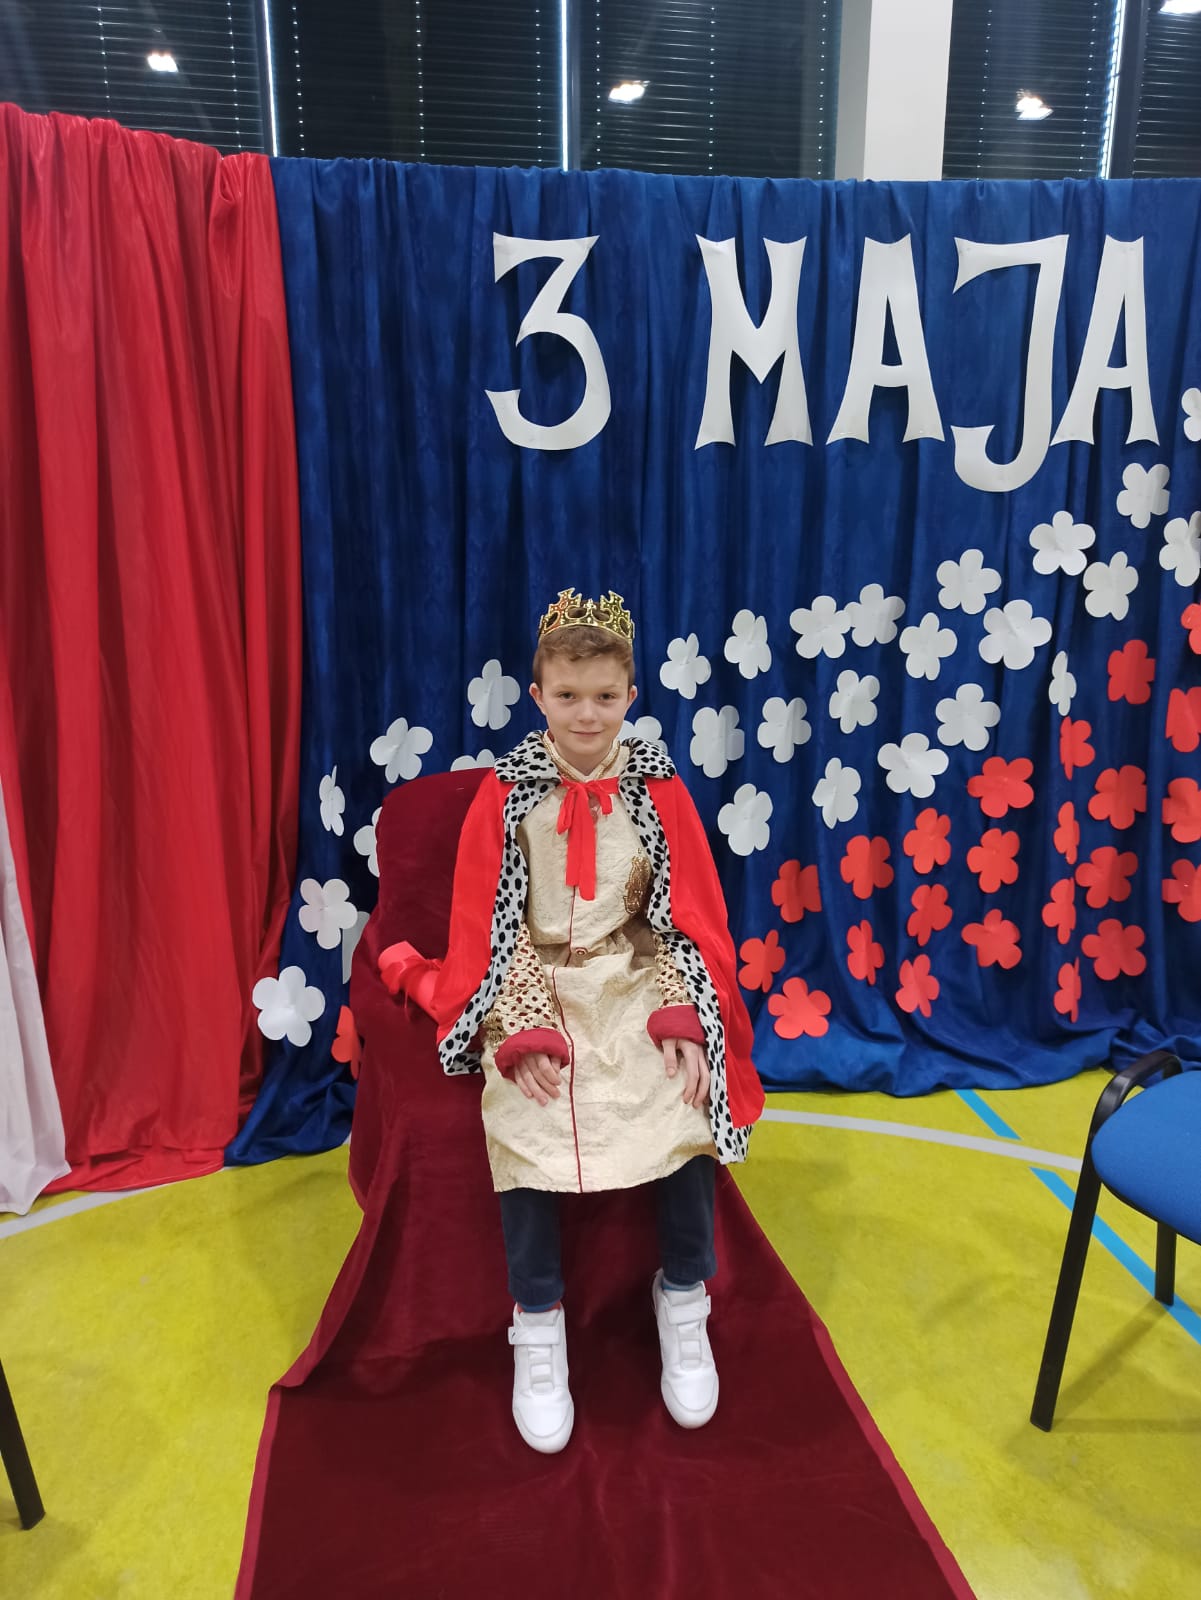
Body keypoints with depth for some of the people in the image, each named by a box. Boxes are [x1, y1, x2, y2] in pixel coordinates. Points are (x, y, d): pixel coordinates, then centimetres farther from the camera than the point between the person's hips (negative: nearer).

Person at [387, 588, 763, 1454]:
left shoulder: (659, 790, 3)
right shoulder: (504, 794, 0)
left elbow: (694, 916, 3)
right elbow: (488, 927, -2)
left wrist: (686, 1022, -11)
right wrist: (520, 1033, -14)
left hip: (638, 987, 1)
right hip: (540, 992, -1)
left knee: (691, 1116, -20)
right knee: (528, 1135, -23)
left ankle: (684, 1307, 8)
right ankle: (538, 1333, 2)